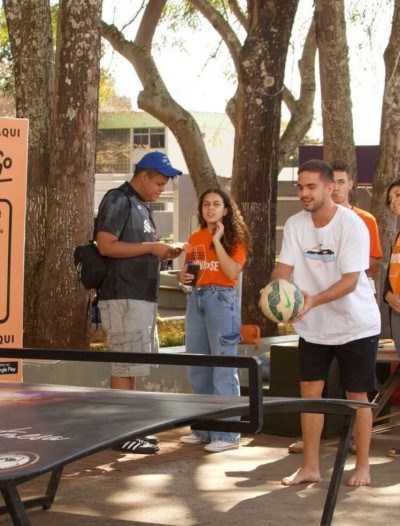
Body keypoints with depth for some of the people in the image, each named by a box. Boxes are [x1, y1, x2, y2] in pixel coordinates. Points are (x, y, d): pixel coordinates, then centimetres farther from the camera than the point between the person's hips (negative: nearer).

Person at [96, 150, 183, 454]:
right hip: (123, 297, -10)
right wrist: (150, 247, -17)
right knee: (125, 366, -7)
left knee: (132, 366, 13)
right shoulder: (118, 201, -11)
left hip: (143, 296, 10)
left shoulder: (141, 206, 18)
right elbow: (106, 245, -20)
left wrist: (162, 254, 8)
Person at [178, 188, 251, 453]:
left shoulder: (235, 238, -3)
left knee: (224, 370, -7)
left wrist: (216, 240, -16)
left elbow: (233, 272, -16)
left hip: (222, 300, -7)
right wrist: (183, 276, 1)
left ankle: (227, 434, -3)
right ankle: (204, 429, 22)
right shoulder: (195, 238, 13)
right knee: (198, 370, 12)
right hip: (196, 299, 7)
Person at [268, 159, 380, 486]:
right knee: (310, 392, 3)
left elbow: (350, 280, -24)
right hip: (313, 327, 4)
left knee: (357, 396, 3)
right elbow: (285, 266, -6)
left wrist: (313, 300, -37)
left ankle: (363, 467, 15)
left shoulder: (352, 225, -19)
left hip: (356, 325, -4)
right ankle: (310, 467, 11)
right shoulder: (295, 225, -3)